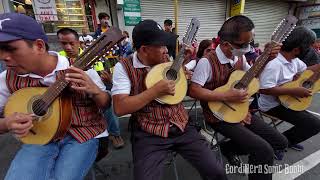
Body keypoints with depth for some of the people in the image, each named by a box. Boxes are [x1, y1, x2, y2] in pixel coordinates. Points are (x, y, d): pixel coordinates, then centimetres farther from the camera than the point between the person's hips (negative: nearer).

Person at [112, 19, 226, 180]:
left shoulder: (168, 59, 6)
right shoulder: (124, 67, -8)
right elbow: (119, 108, -17)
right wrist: (156, 90, -21)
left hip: (181, 126, 4)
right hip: (149, 134, -3)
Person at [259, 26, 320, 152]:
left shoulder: (293, 59, 3)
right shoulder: (274, 64, -29)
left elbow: (306, 70, 19)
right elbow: (264, 89, -35)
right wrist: (294, 91, -28)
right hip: (273, 105, -10)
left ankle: (289, 140, 30)